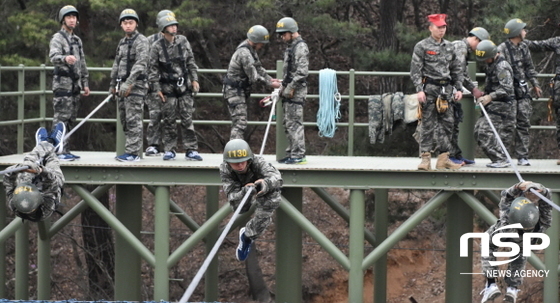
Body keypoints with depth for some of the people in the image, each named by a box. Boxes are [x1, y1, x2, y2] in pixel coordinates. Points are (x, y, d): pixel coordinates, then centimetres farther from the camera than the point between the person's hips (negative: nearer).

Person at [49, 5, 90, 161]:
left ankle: (66, 150, 13)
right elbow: (54, 57, -26)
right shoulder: (57, 38, -7)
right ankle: (58, 151, -9)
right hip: (62, 84, -8)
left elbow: (82, 63, 24)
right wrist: (65, 58, -48)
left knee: (70, 119, 9)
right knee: (61, 118, -9)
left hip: (75, 85, 8)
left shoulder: (77, 40, 19)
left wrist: (85, 83, 20)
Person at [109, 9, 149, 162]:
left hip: (136, 85, -8)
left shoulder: (141, 41, -8)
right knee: (124, 119, 8)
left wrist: (129, 83, -25)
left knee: (133, 120, -10)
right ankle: (129, 150, 13)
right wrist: (113, 84, 24)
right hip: (123, 85, 8)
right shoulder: (122, 42, 18)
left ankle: (133, 152, -11)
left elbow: (140, 64, -18)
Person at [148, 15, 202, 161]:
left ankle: (191, 150, 2)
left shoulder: (183, 41, 4)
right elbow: (153, 69, -2)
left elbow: (191, 62, 12)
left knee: (187, 119, -1)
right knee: (169, 121, 2)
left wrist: (194, 79, 6)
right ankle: (169, 150, 11)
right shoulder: (157, 47, -5)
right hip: (168, 88, -2)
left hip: (184, 86, 2)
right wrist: (157, 89, -5)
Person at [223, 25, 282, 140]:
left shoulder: (251, 49, 8)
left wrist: (270, 79, 6)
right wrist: (270, 84, -14)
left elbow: (258, 67, 17)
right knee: (240, 123, -14)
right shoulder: (244, 53, -25)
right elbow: (254, 77, -23)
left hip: (240, 90, 11)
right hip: (234, 91, -11)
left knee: (238, 123, 14)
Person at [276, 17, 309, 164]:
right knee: (288, 123, 12)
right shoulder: (291, 46, 20)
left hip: (296, 91, -10)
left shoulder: (300, 47, -12)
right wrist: (283, 86, 20)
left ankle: (298, 155, -10)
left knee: (294, 122, -11)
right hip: (289, 91, 10)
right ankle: (291, 153, 16)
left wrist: (291, 88, -19)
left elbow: (302, 71, -19)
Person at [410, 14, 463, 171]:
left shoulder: (449, 47, 14)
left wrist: (459, 88, 9)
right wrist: (419, 89, -15)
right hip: (429, 89, -5)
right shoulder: (422, 46, -2)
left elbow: (457, 69, 18)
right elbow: (415, 70, -6)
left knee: (447, 123, 5)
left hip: (446, 89, 5)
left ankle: (443, 158, 11)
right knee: (428, 125, -5)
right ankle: (426, 158, -2)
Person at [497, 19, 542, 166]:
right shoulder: (502, 49, -11)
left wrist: (535, 84, 20)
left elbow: (529, 67, 23)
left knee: (524, 123, 4)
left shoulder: (524, 47, 12)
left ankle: (522, 156, 8)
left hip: (522, 91, 7)